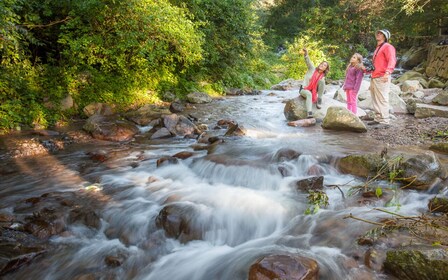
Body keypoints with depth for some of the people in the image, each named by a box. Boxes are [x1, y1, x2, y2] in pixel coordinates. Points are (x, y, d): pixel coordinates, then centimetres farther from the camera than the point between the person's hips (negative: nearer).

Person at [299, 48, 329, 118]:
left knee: (322, 81, -21)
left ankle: (319, 100, -16)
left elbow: (322, 87, 11)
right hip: (304, 89, -3)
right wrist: (306, 54, -38)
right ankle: (309, 113, -52)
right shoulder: (312, 69, -2)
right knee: (309, 94, -39)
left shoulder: (322, 76, 5)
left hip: (313, 91, 3)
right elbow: (308, 62, -20)